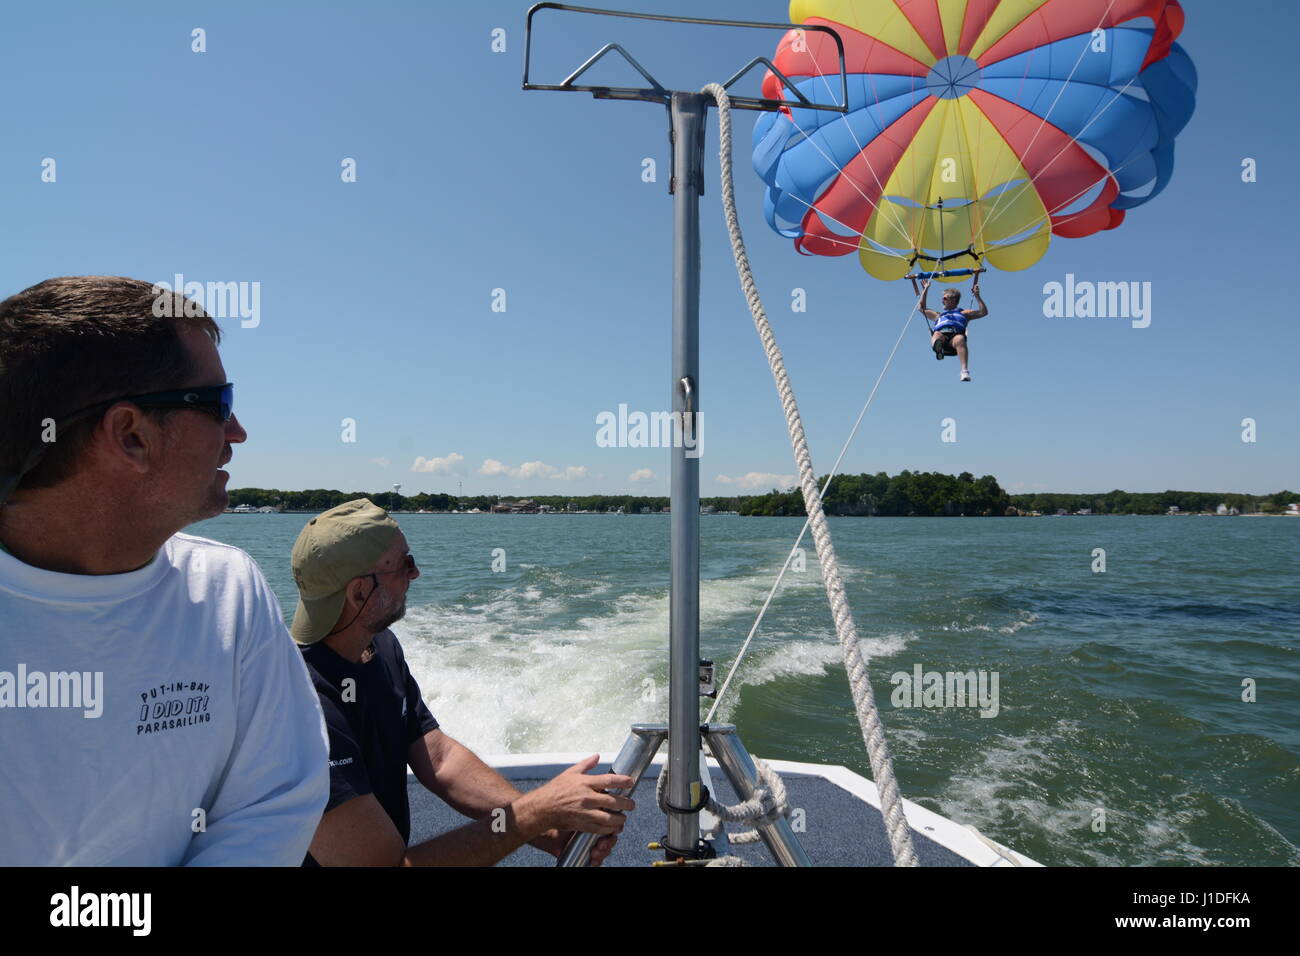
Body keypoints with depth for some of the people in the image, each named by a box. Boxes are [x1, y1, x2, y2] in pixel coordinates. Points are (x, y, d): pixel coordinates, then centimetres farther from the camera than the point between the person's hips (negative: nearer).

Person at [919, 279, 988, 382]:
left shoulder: (963, 313, 37)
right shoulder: (938, 315, 45)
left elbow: (984, 312, 28)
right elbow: (922, 308, 44)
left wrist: (977, 296, 23)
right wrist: (925, 289, 45)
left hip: (955, 336, -2)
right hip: (941, 335, 2)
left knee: (960, 339, -38)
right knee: (937, 335, -35)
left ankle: (964, 370, -54)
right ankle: (938, 346, -72)